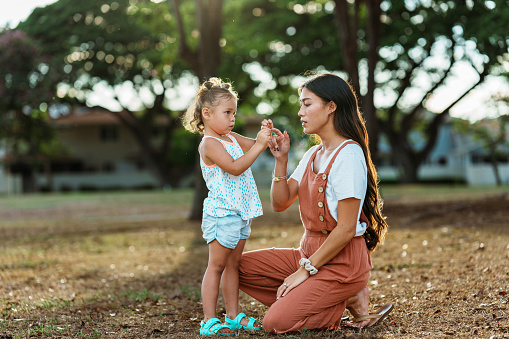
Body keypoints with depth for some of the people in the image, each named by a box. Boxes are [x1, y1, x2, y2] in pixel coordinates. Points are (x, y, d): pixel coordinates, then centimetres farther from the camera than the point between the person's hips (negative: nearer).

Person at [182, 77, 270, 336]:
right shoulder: (209, 144, -13)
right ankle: (209, 320, -2)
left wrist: (264, 137, -1)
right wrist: (258, 145, -25)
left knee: (233, 265, 13)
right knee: (217, 265, -5)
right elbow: (234, 167, -23)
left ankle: (233, 316, 19)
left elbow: (251, 145, 20)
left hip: (241, 212, 9)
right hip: (221, 212, -9)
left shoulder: (232, 138, 15)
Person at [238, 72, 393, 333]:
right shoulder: (313, 154, 11)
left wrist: (305, 270, -16)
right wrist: (281, 160, -5)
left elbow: (346, 229, -21)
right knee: (240, 266, 1)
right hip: (310, 252, 9)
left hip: (342, 261, -9)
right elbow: (280, 203, 8)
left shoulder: (348, 155, -18)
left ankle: (351, 300, 1)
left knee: (277, 322, -20)